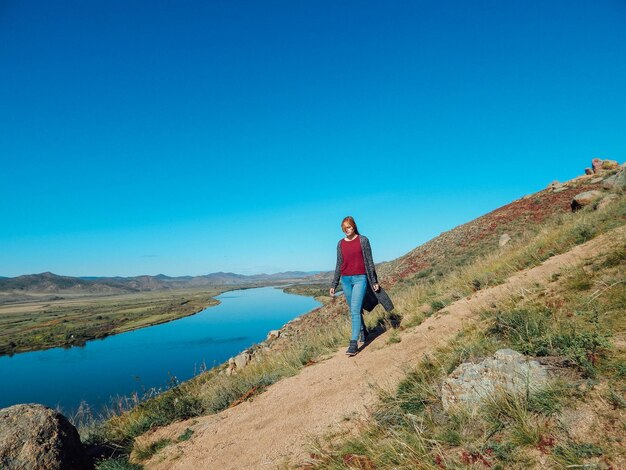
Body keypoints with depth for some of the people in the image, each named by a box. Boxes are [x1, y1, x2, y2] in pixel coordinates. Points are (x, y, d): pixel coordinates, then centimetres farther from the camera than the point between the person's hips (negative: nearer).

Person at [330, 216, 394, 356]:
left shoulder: (363, 240, -1)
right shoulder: (340, 244, 8)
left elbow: (369, 261, 2)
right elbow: (339, 265, 13)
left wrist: (374, 281, 1)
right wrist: (334, 285, 12)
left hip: (360, 279, -4)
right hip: (346, 280, 4)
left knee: (355, 310, -13)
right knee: (354, 311, 13)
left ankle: (354, 343, -13)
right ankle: (364, 333, 34)